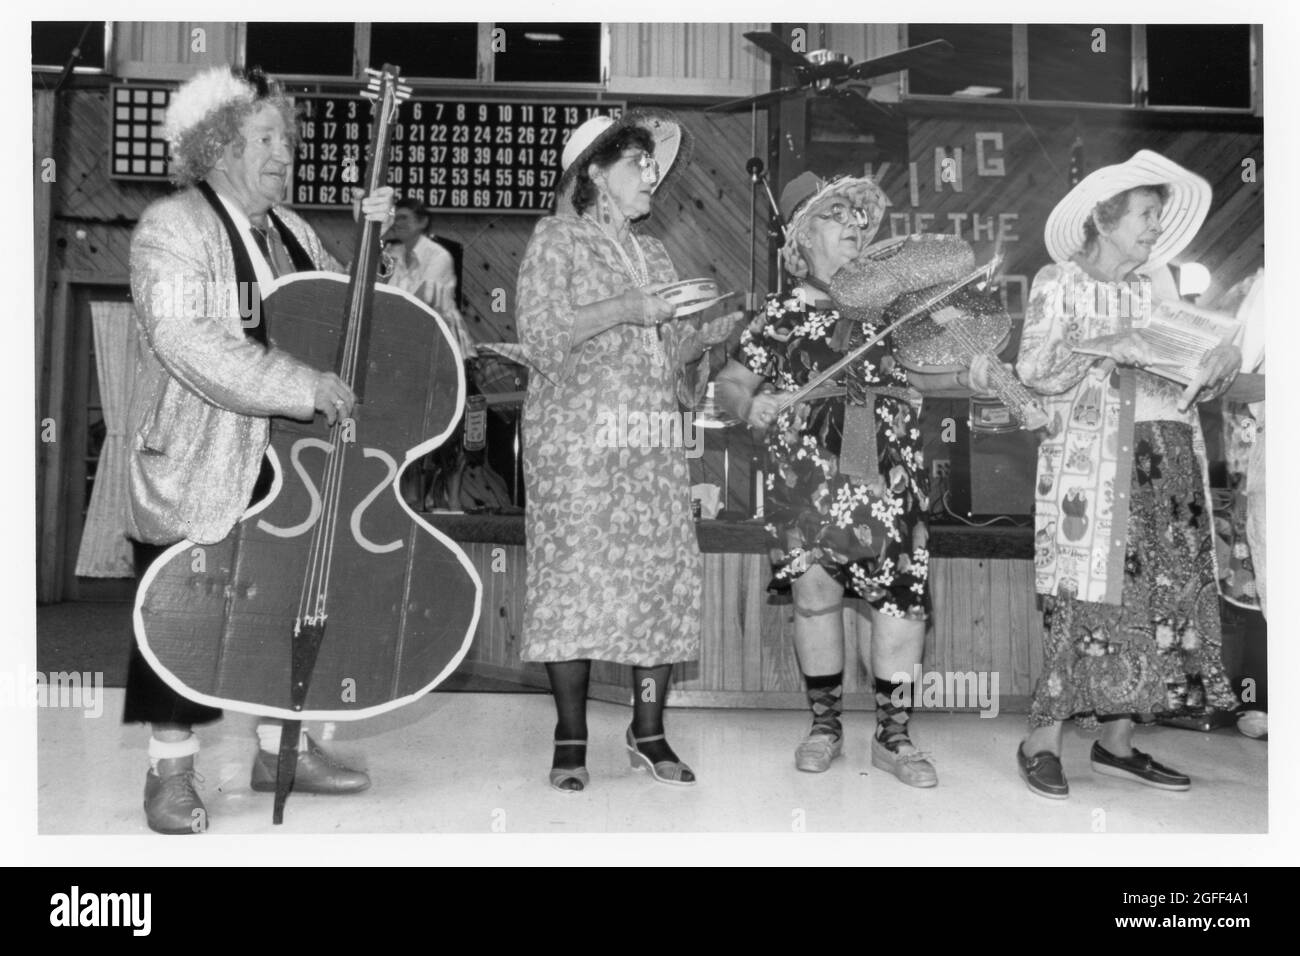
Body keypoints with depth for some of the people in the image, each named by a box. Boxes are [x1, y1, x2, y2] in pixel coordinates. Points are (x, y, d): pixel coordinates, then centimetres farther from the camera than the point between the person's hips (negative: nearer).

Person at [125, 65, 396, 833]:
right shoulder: (171, 228, -9)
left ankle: (284, 749, 29)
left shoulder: (291, 229, 14)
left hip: (297, 460, 7)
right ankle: (172, 773, 17)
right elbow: (187, 344, -23)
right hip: (200, 466, -7)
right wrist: (306, 388, -29)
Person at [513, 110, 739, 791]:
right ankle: (571, 740, 3)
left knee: (665, 572, -1)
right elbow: (537, 337, -8)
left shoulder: (653, 254, 22)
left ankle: (649, 731, 10)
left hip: (654, 440, 6)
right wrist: (623, 309, -15)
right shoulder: (557, 239, 4)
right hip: (576, 437, -5)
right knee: (575, 572, -8)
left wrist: (708, 334, 2)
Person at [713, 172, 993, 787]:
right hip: (808, 476, -2)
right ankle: (824, 725, 19)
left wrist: (967, 375, 0)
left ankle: (892, 735, 13)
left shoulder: (891, 298, 14)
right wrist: (750, 405, -14)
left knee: (902, 599, -1)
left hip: (889, 476, 2)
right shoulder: (782, 316, 8)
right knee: (814, 592, 0)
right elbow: (729, 384, 4)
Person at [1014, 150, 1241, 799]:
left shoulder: (1157, 284, 19)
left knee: (1160, 593, 2)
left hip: (1170, 457, 6)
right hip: (1091, 458, -6)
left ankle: (1117, 743, 12)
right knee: (1086, 597, -10)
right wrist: (1107, 347, -17)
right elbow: (1032, 367, -7)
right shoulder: (1057, 281, 3)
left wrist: (1218, 366, -2)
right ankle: (1041, 742, 0)